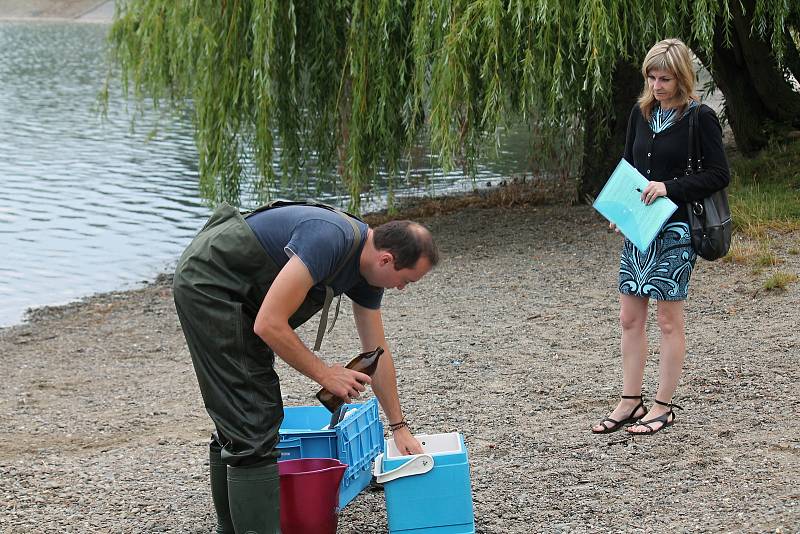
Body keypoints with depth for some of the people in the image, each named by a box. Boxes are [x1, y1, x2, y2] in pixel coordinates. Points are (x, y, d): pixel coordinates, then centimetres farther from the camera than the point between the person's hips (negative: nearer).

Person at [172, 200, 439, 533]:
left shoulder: (368, 268, 2)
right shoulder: (329, 240, -28)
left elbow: (377, 353, 13)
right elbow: (269, 324, -28)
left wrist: (399, 427, 17)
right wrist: (325, 374, -17)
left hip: (234, 290, 10)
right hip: (208, 282, -10)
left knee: (237, 418, 16)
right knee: (253, 420, -12)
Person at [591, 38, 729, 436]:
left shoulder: (700, 117, -9)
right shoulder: (641, 113, 9)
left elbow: (719, 175, -10)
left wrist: (670, 187, -20)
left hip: (675, 229, -6)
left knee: (669, 320, 2)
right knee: (630, 318, 8)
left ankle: (663, 407, 11)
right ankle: (631, 402, 18)